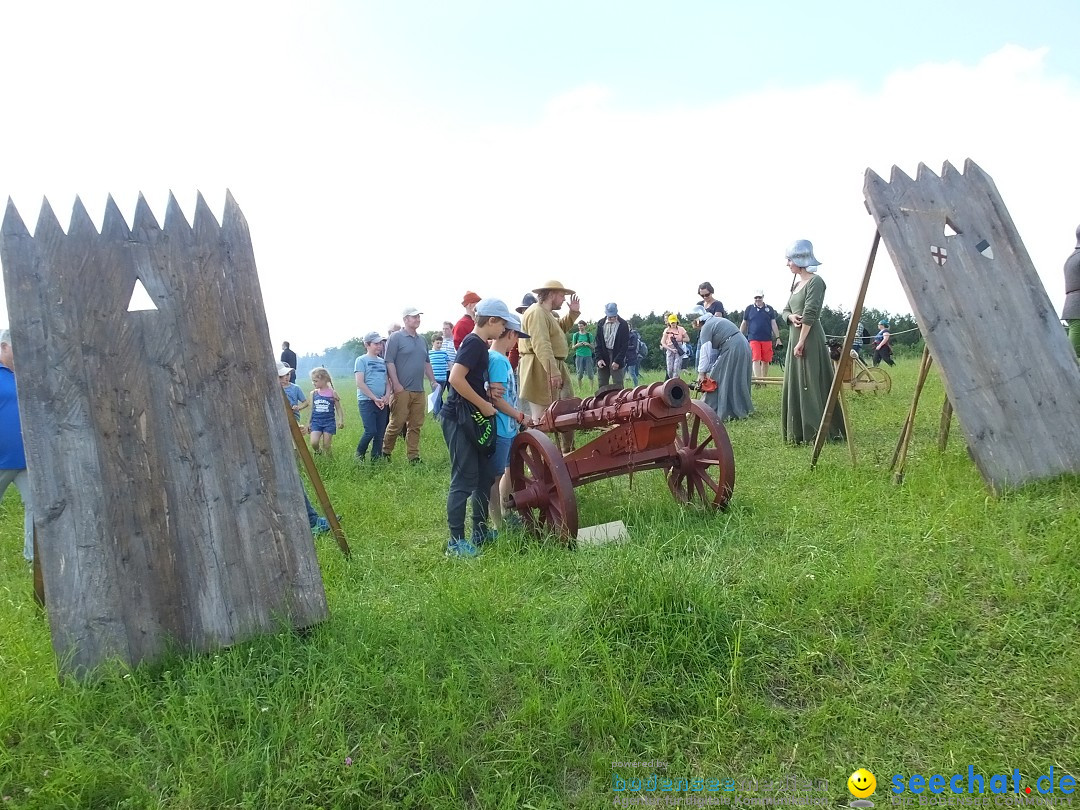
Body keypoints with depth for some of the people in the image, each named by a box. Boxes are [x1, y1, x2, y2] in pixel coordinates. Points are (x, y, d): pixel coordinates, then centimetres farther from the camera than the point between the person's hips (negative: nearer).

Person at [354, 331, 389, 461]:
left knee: (380, 432, 4)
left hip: (382, 402, 5)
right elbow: (360, 383, -9)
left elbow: (387, 381, 15)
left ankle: (376, 458, 13)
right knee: (371, 431, -12)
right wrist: (375, 398, -12)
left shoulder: (383, 362, 14)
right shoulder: (361, 360, -2)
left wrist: (387, 396, -4)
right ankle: (359, 454, 10)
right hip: (366, 401, -5)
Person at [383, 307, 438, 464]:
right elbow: (389, 362, -9)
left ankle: (413, 457, 13)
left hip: (419, 391, 6)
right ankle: (385, 453, 12)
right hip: (402, 390, -6)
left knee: (416, 426, 7)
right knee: (397, 424, -4)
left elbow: (427, 363, 25)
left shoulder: (422, 340, 18)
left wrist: (433, 382, 18)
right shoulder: (396, 338, -3)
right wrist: (396, 385, -15)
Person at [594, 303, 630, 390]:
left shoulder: (623, 325, -4)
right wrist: (599, 358, -7)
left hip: (617, 357, -3)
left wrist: (617, 361, -14)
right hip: (603, 358, 3)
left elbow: (625, 345, -6)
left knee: (618, 385, -5)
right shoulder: (600, 324, 5)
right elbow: (598, 343, 5)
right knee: (602, 385, 6)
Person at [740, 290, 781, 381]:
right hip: (753, 338, -1)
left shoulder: (769, 309, 9)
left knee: (765, 361, 6)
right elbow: (744, 324, 11)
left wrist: (778, 338, 3)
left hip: (767, 339, 2)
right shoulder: (749, 309, 7)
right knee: (756, 360, -10)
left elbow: (773, 324, 9)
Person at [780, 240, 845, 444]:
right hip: (794, 337, 9)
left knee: (812, 385, -7)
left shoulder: (815, 282, -10)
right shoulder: (797, 284, 16)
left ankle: (820, 432, -2)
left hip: (810, 339, -9)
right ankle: (798, 432, 15)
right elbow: (785, 311, 18)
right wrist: (791, 317, -6)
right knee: (794, 386, 9)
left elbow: (809, 314, -17)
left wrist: (801, 342, -19)